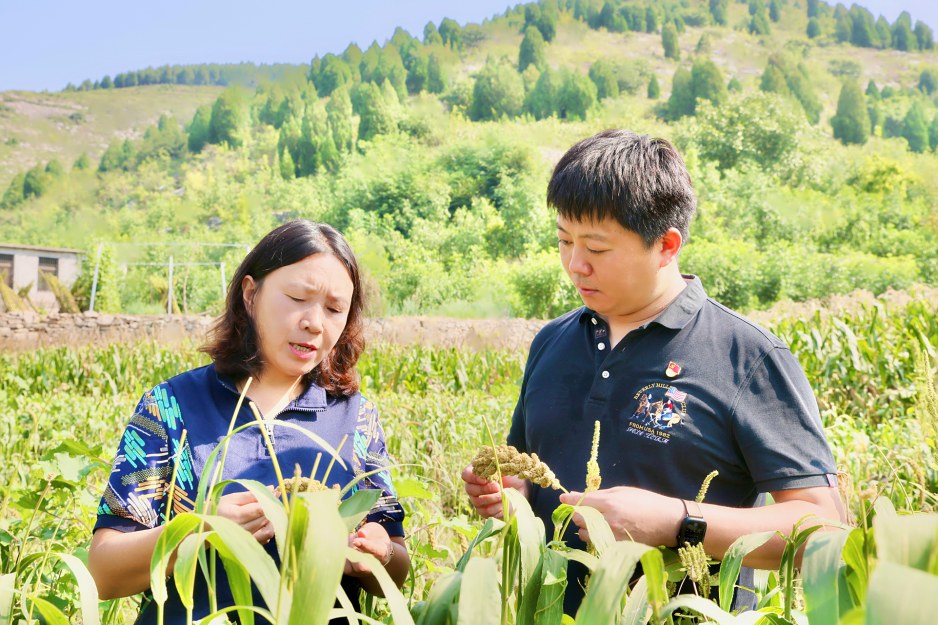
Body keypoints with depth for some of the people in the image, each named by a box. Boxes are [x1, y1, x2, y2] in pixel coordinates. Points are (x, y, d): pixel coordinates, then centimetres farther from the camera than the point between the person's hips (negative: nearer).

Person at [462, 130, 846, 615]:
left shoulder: (749, 359, -6)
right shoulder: (550, 343, 10)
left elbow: (825, 525, -9)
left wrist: (674, 522, -18)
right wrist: (506, 491, 1)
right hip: (549, 612, 5)